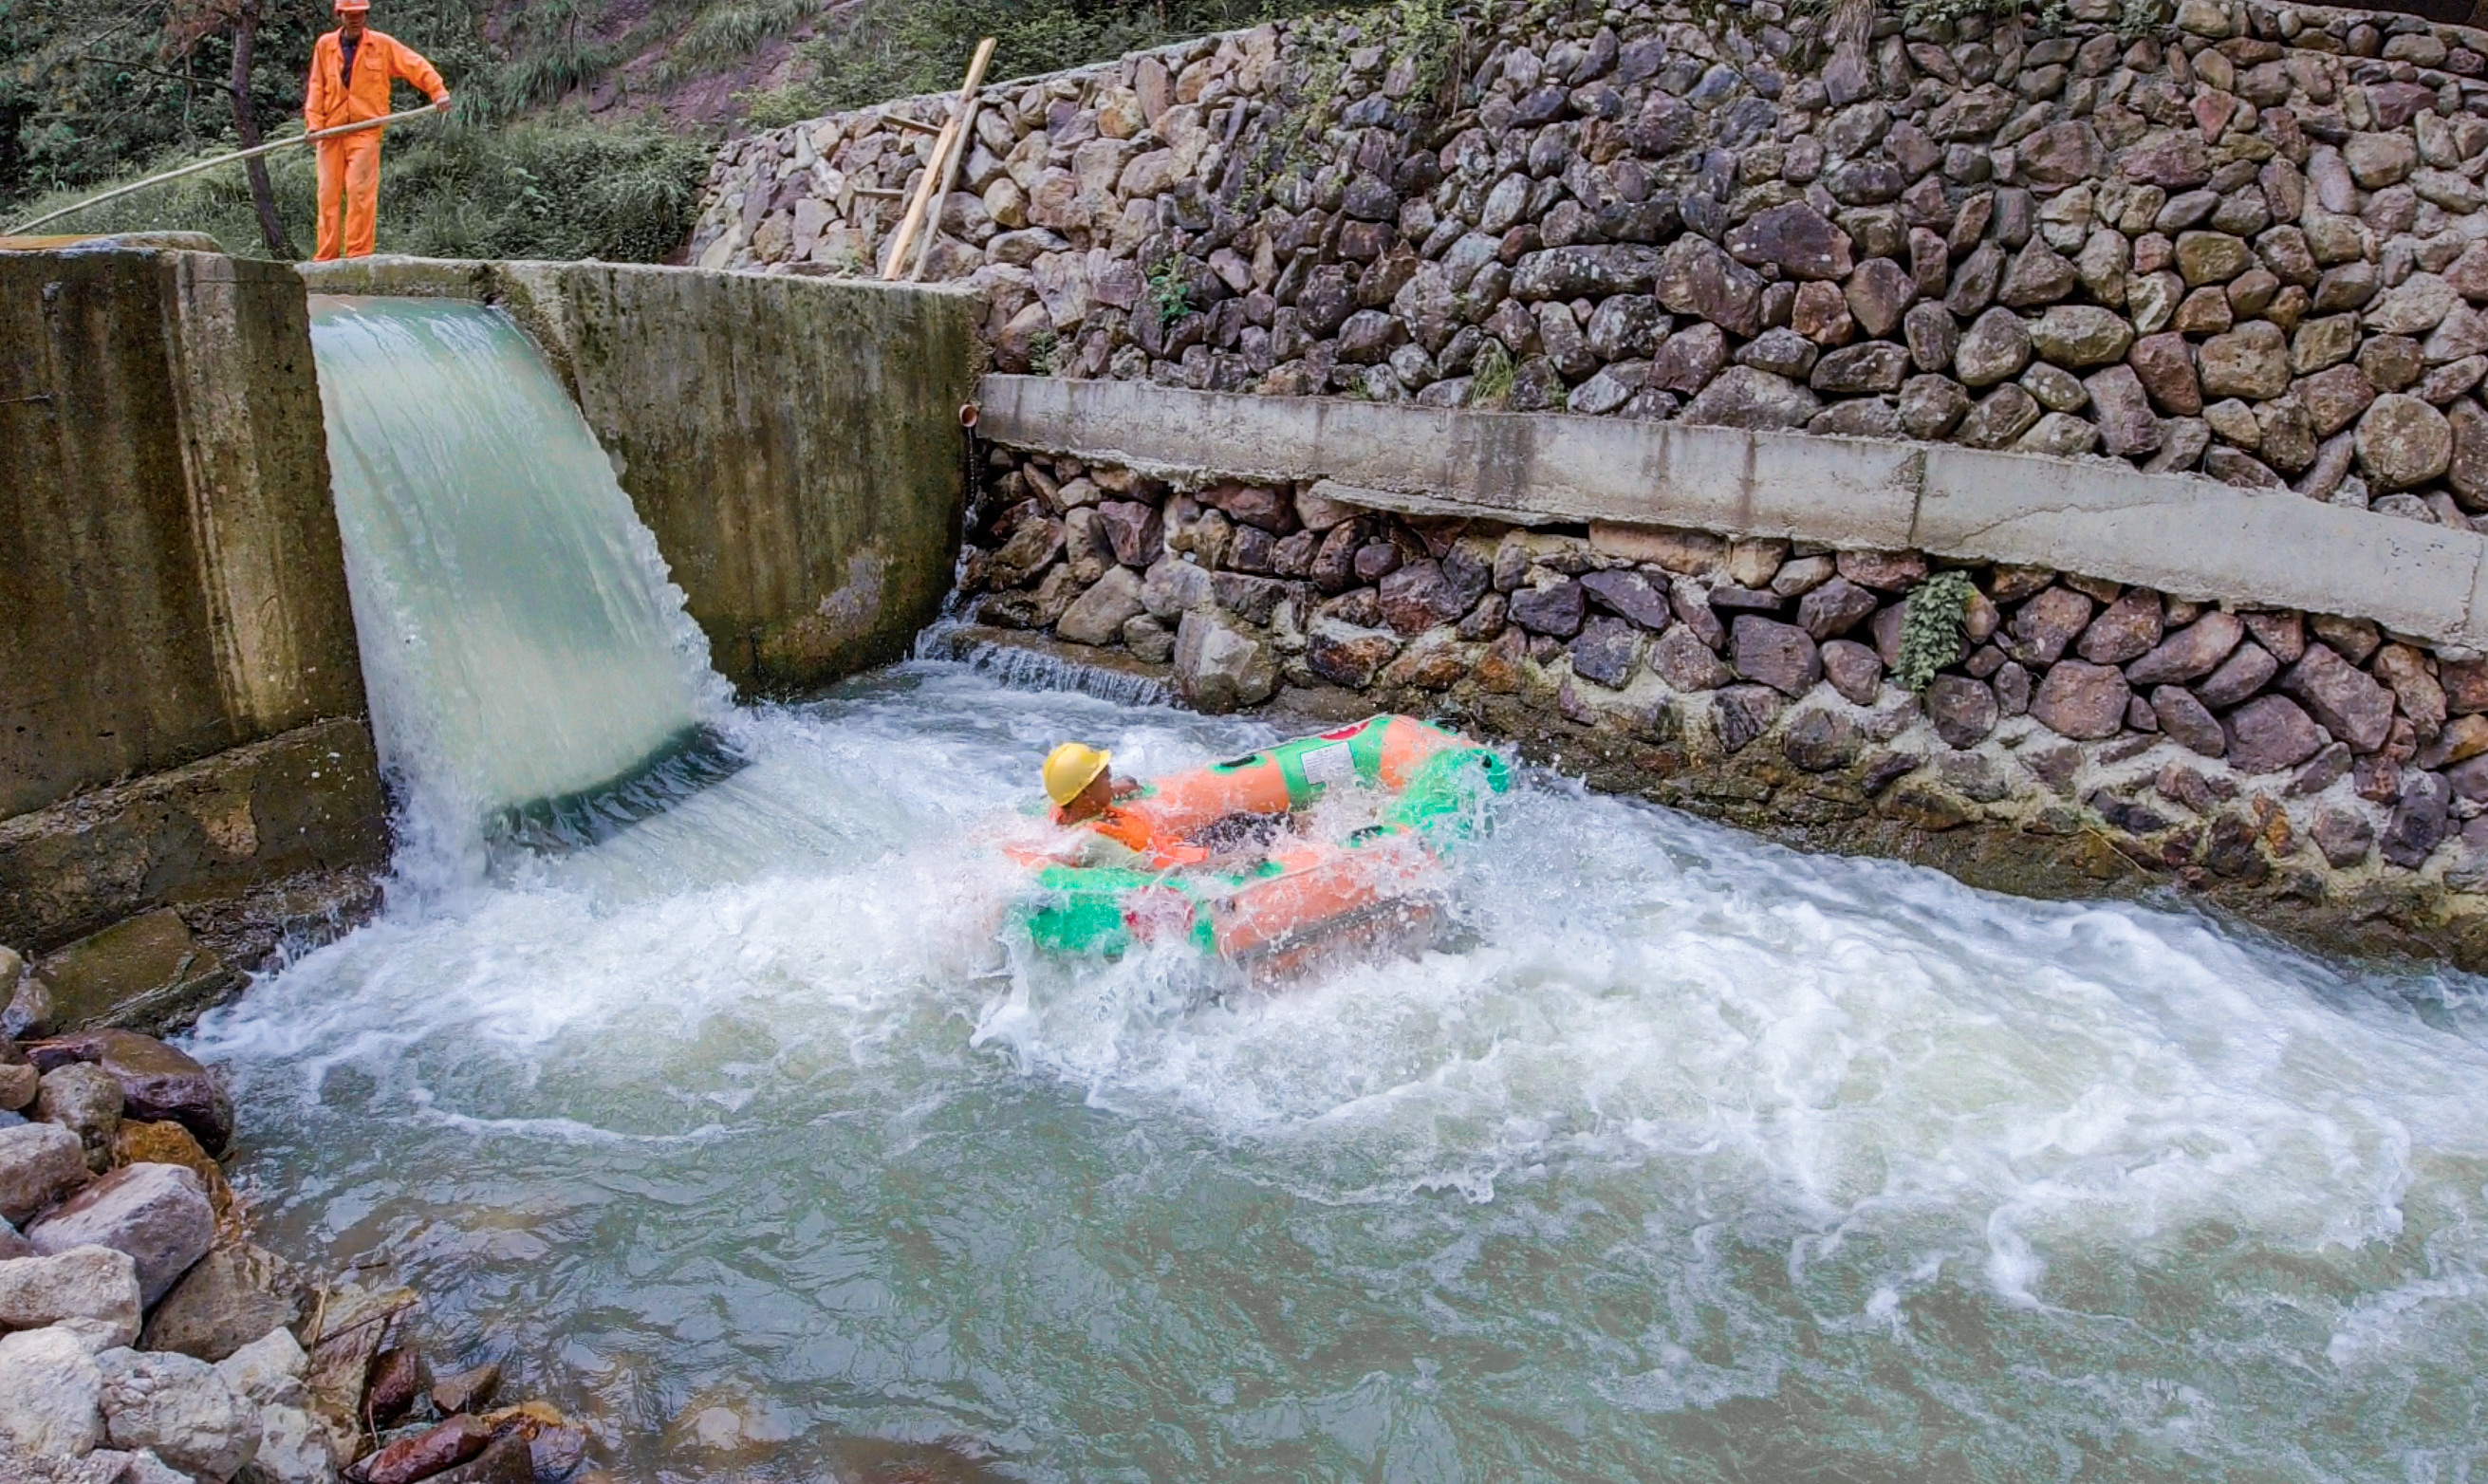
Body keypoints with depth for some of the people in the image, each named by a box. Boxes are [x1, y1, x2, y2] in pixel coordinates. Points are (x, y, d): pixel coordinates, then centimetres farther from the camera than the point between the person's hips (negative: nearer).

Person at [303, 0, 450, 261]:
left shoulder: (383, 44, 6)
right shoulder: (325, 45, 11)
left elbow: (416, 65, 2)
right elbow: (316, 87, 10)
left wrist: (438, 91, -13)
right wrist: (313, 123, 0)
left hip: (365, 129, -3)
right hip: (330, 131, 3)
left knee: (360, 190, -14)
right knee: (329, 194, 2)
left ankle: (358, 253, -12)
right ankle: (326, 257, 5)